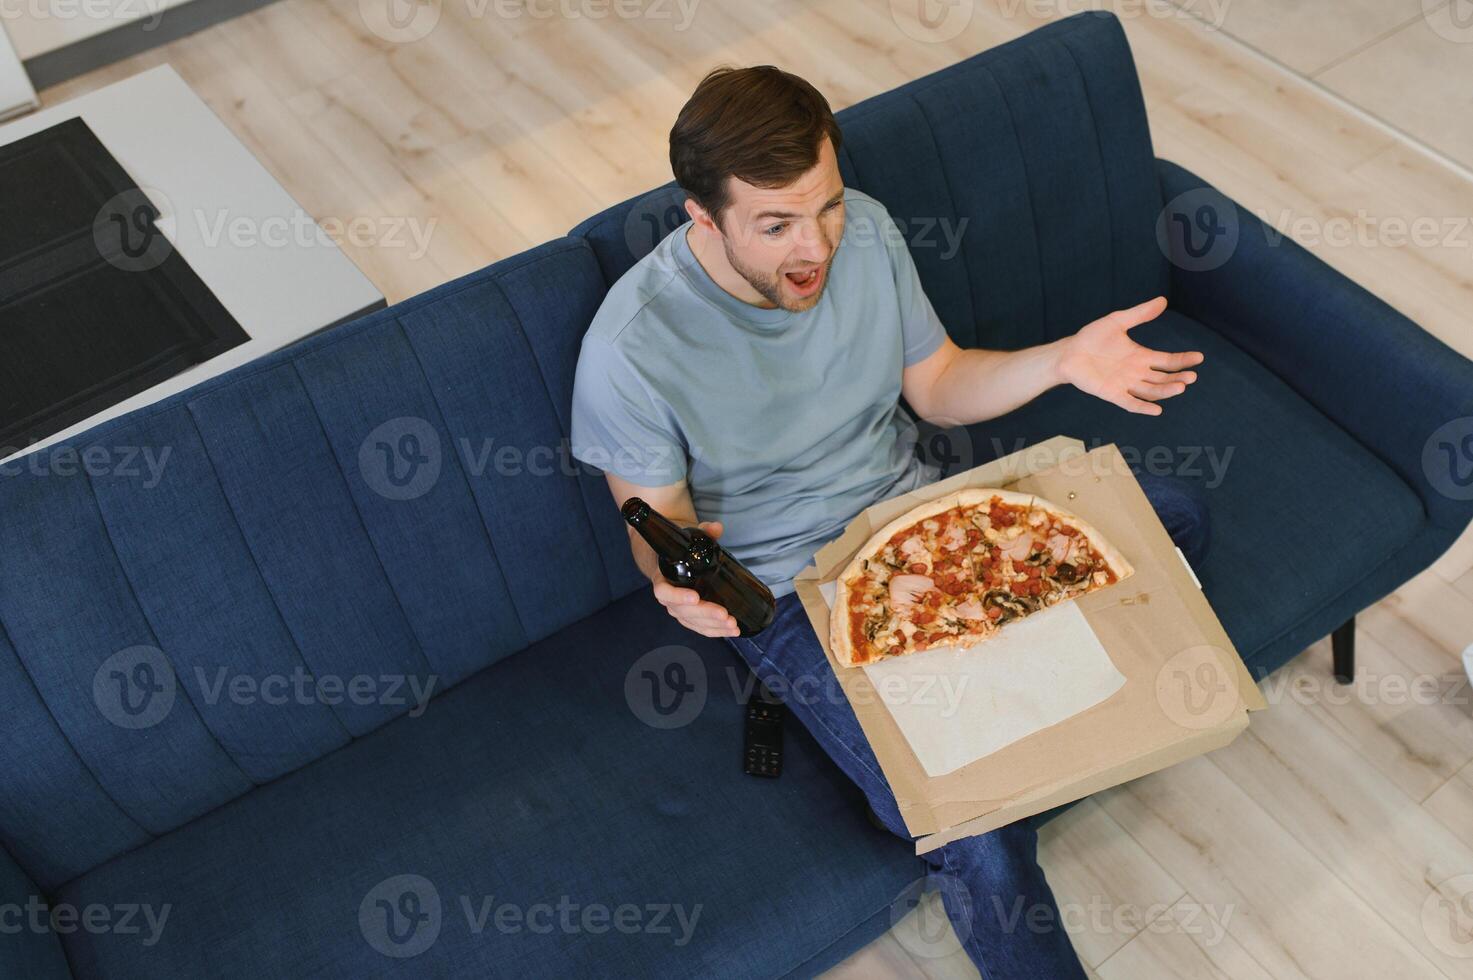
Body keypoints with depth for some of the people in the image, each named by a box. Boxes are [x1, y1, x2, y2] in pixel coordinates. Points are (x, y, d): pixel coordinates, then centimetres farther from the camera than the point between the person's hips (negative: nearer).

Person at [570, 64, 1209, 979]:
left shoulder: (865, 229, -9)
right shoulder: (631, 348, -25)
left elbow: (938, 386, 4)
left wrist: (1061, 359, -14)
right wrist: (682, 581, -36)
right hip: (794, 588, -6)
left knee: (1175, 512, 1)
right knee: (981, 837, -24)